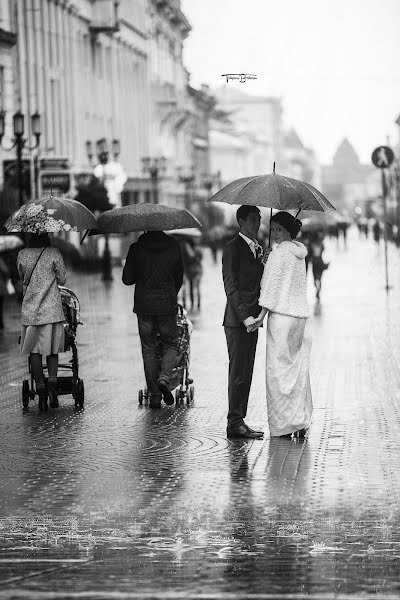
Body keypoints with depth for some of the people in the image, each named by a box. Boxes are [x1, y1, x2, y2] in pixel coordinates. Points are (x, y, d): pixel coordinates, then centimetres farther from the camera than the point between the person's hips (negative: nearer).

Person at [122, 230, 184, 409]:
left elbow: (127, 279, -2)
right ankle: (164, 378, -13)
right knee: (170, 345, 14)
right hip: (167, 306, 0)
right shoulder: (173, 246, -1)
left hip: (144, 305, 0)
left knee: (149, 350, 9)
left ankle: (155, 395, 7)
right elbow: (179, 278, 8)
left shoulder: (136, 248, -5)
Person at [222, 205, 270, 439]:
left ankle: (239, 421, 14)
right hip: (237, 320, -8)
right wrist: (245, 316, -20)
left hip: (251, 319, 8)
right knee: (238, 373, -7)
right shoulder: (233, 248, -9)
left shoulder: (258, 249, 18)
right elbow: (231, 286, -14)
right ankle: (235, 423, -3)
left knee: (246, 373, 10)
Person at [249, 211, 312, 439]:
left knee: (279, 368, -3)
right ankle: (301, 424, 11)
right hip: (301, 314, 8)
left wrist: (262, 314, -10)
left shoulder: (280, 251, -9)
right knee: (299, 367, 9)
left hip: (282, 315, -8)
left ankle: (283, 425, -3)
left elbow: (273, 286, -12)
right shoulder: (299, 253, 15)